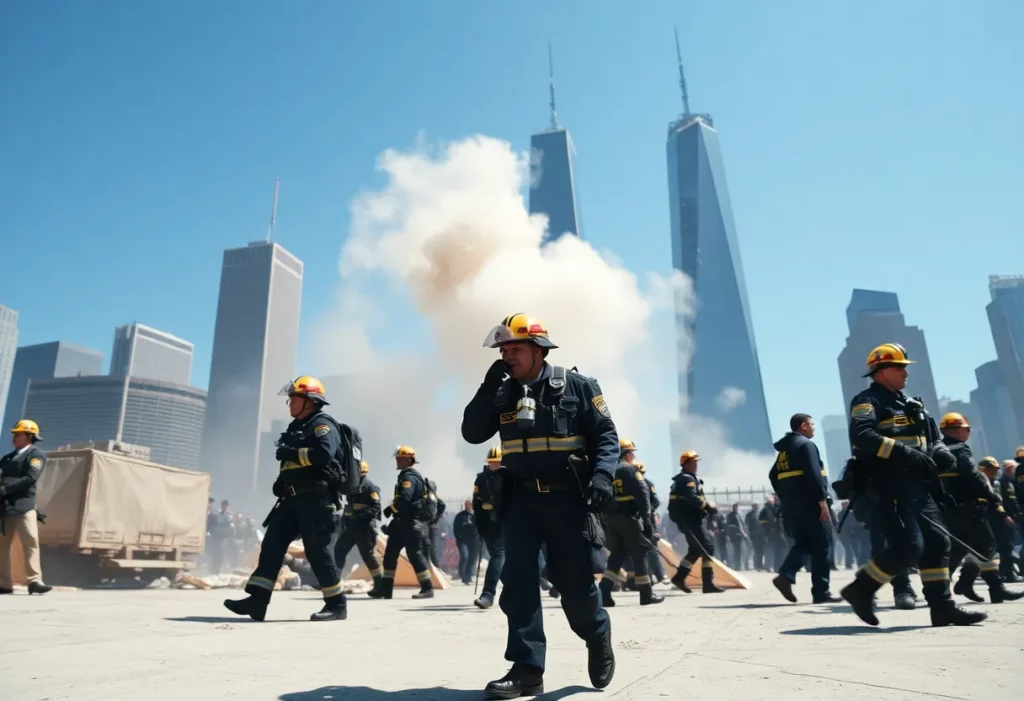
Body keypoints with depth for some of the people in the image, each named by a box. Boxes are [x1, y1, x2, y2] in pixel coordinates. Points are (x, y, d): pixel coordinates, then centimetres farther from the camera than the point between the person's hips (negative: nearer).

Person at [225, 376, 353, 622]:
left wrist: (291, 453, -17)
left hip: (315, 499, -9)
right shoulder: (298, 427, 23)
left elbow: (324, 453, -26)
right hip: (293, 499, 9)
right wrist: (281, 481, 9)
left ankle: (336, 604, 4)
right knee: (271, 545, 1)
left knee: (317, 550, -6)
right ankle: (256, 600, 2)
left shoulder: (322, 424, -7)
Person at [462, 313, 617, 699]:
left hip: (567, 497, -3)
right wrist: (488, 387, -7)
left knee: (575, 580, 3)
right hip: (521, 498, 4)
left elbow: (606, 436, -4)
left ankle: (598, 637, 33)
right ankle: (527, 669, 5)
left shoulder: (577, 386, -4)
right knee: (518, 579, -3)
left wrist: (602, 475, -21)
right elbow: (472, 433, 2)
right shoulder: (503, 393, 8)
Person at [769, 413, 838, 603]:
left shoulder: (784, 449, 18)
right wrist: (822, 501, -18)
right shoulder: (806, 444, -8)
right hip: (808, 502, -8)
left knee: (802, 543, 13)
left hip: (790, 503, 8)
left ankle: (785, 576, -7)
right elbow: (814, 475, -19)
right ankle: (821, 592, 2)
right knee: (821, 546, 0)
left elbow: (773, 475, 18)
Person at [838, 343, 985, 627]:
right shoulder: (867, 401, -7)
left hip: (917, 485, 9)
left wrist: (940, 452, 3)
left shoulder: (911, 404, 22)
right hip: (889, 484, -9)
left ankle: (942, 606, 15)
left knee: (937, 543, 7)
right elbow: (861, 436, -24)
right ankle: (860, 589, -1)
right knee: (908, 546, -14)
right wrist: (904, 453, -29)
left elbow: (933, 436, 26)